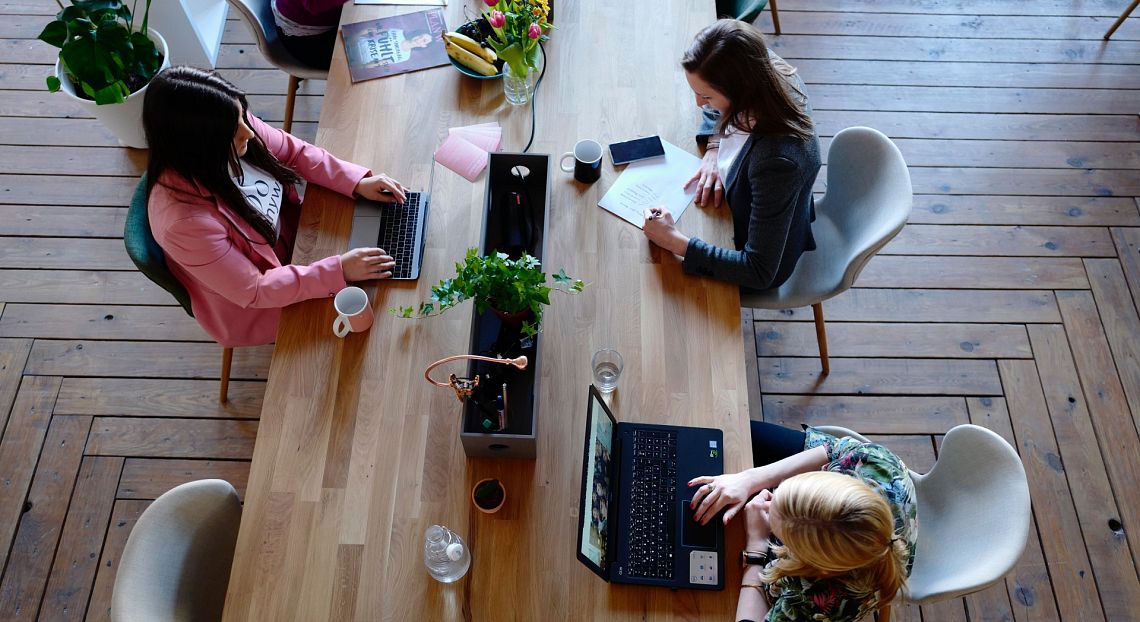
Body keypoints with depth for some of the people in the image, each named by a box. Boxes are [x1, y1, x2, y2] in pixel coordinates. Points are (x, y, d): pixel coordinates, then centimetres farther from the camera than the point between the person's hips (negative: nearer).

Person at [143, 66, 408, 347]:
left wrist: (358, 182, -15)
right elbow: (254, 291, -29)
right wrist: (339, 271, -32)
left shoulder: (233, 124, -23)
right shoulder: (185, 221, -39)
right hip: (254, 306, -6)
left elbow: (294, 152, -4)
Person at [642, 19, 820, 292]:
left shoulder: (776, 161, -45)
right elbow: (716, 109, 2)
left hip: (767, 263, -6)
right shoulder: (769, 72, -24)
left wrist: (676, 242, -37)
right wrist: (714, 150, -15)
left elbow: (760, 272, -37)